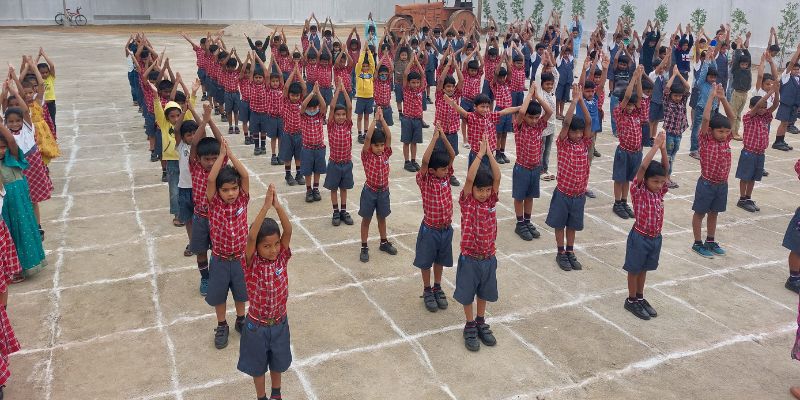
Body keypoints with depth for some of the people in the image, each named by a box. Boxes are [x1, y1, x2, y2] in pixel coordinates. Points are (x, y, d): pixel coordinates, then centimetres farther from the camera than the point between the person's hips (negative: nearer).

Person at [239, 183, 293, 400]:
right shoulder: (251, 263, -21)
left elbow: (288, 231, -27)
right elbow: (251, 236, -39)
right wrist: (265, 207, -46)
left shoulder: (282, 258, -13)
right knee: (258, 364, 19)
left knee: (278, 361, 24)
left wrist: (278, 206, -40)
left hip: (280, 322, 3)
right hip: (256, 325, -2)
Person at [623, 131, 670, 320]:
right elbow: (643, 167, -28)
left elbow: (665, 169, -7)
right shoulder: (638, 191, -16)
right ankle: (631, 300, 23)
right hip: (639, 237, -5)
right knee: (634, 269, 10)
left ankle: (640, 297, 34)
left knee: (644, 268, 20)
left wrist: (663, 148, -19)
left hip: (656, 237, 6)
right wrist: (655, 146, -27)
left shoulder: (660, 192, -1)